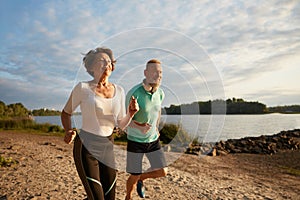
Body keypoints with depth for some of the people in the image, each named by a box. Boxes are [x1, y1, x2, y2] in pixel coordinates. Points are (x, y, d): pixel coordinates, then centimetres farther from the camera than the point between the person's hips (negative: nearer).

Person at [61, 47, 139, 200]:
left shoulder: (119, 91, 4)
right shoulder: (83, 87, -8)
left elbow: (121, 125, 7)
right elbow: (66, 113, 6)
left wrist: (130, 113, -12)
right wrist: (69, 131, -12)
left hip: (108, 147, 5)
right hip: (86, 147, -5)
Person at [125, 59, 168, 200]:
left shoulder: (160, 93, -6)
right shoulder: (134, 94, -24)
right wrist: (139, 127, -35)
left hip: (153, 140, 5)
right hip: (135, 140, -4)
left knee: (162, 171, 0)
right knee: (134, 176, 6)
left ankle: (142, 178, 31)